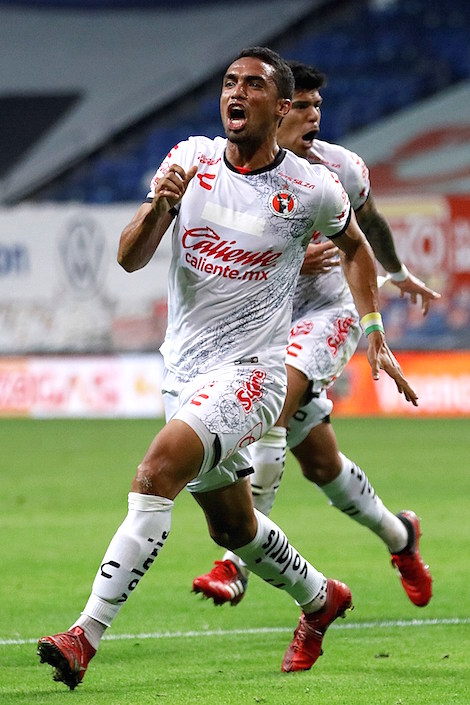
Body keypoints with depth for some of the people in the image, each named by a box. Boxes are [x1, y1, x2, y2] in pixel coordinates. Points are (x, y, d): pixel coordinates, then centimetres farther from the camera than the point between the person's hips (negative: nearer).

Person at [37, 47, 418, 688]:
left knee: (159, 467, -28)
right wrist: (157, 208, -24)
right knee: (232, 526, 19)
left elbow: (356, 247, 15)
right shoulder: (190, 160, 1)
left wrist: (377, 341, 12)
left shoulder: (310, 189, -6)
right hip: (185, 369, 5)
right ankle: (320, 598, 47)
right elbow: (130, 259, -3)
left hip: (252, 369, -5)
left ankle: (86, 635, -32)